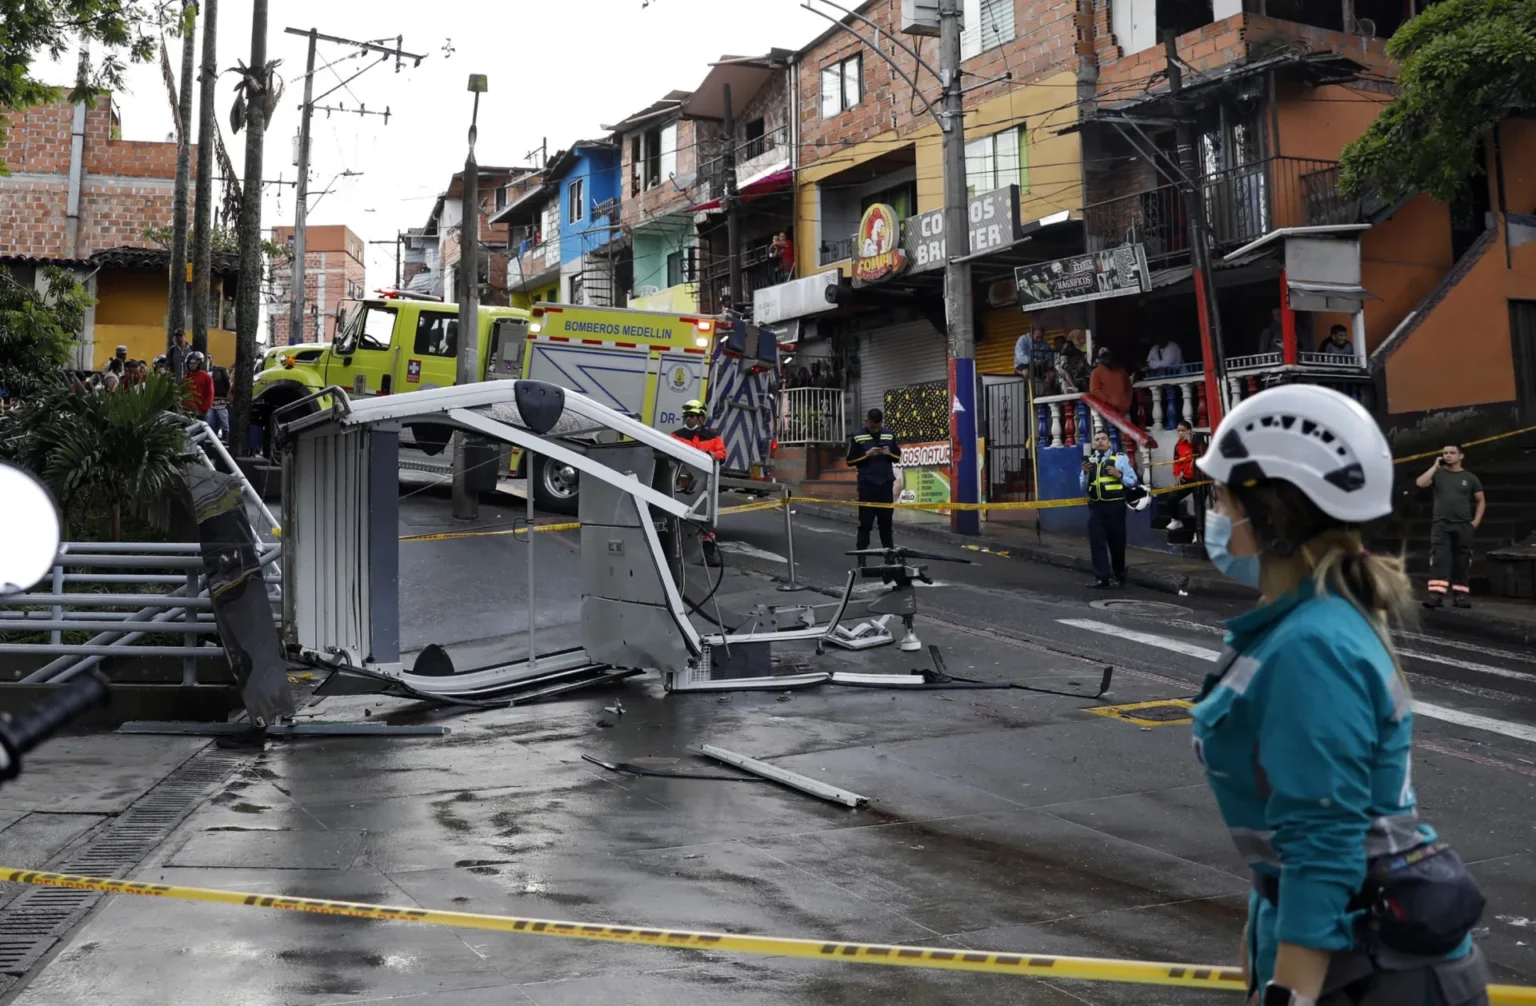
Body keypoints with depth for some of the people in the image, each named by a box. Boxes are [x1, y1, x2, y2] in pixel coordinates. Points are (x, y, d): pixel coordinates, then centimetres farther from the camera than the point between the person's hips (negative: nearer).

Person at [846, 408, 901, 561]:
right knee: (865, 522, -3)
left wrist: (890, 453, -7)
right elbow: (850, 461, -2)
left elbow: (898, 456, 15)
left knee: (886, 521, 8)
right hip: (867, 485, -3)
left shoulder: (889, 435, 9)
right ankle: (861, 556, -2)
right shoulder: (857, 437, -1)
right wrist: (867, 454, -16)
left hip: (886, 484, 3)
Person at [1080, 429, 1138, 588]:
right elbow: (1083, 487, 11)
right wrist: (1086, 473, -5)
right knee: (1097, 542, 0)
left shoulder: (1120, 458, -2)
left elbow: (1133, 482, 0)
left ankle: (1119, 576, 23)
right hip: (1095, 506, 4)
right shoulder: (1089, 461, 10)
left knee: (1116, 542, 7)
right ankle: (1102, 578, 4)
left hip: (1115, 506, -4)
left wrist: (1119, 475, -15)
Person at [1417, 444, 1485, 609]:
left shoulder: (1470, 478, 7)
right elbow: (1420, 483, -12)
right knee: (1439, 561, -11)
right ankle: (1436, 596, -18)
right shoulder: (1438, 474, 6)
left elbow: (1481, 501, 13)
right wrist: (1435, 466, -6)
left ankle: (1461, 596, 13)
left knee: (1461, 562, 6)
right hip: (1441, 525, -1)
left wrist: (1475, 522, 2)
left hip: (1463, 526, 1)